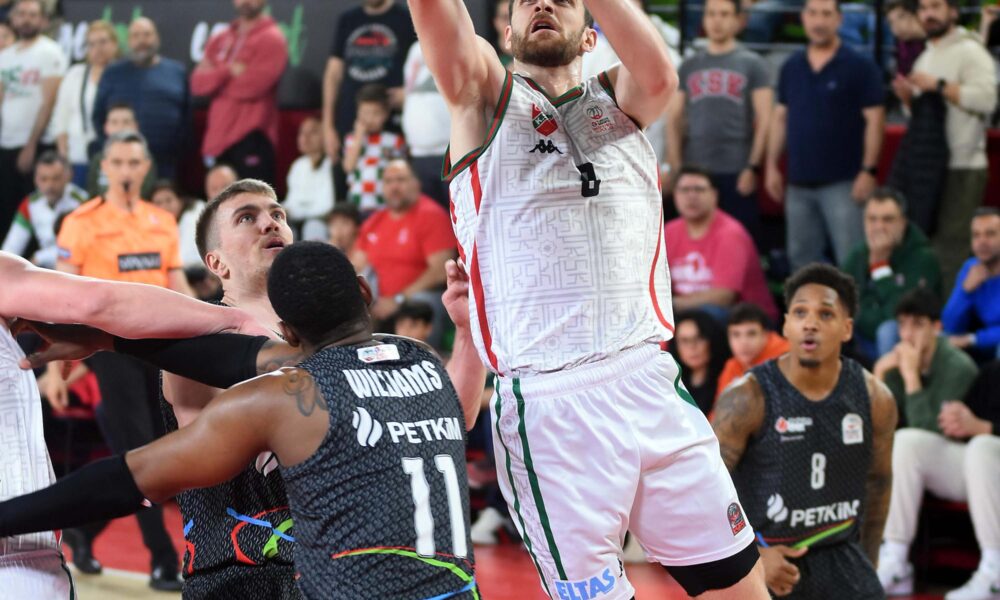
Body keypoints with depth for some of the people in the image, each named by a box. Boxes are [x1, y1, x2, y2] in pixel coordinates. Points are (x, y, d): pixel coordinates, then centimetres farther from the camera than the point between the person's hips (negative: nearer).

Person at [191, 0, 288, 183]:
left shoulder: (271, 39, -3)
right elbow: (198, 83, 5)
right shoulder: (219, 40, 18)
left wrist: (215, 79, 2)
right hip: (218, 137, 6)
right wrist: (228, 71, -12)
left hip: (252, 138, -6)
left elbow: (251, 85, -14)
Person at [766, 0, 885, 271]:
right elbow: (780, 117, 15)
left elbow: (874, 119, -8)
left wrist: (869, 170, -15)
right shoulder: (791, 67, 10)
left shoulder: (859, 66, -5)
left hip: (842, 182, -5)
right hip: (799, 182, 5)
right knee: (801, 259, 12)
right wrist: (772, 166, 10)